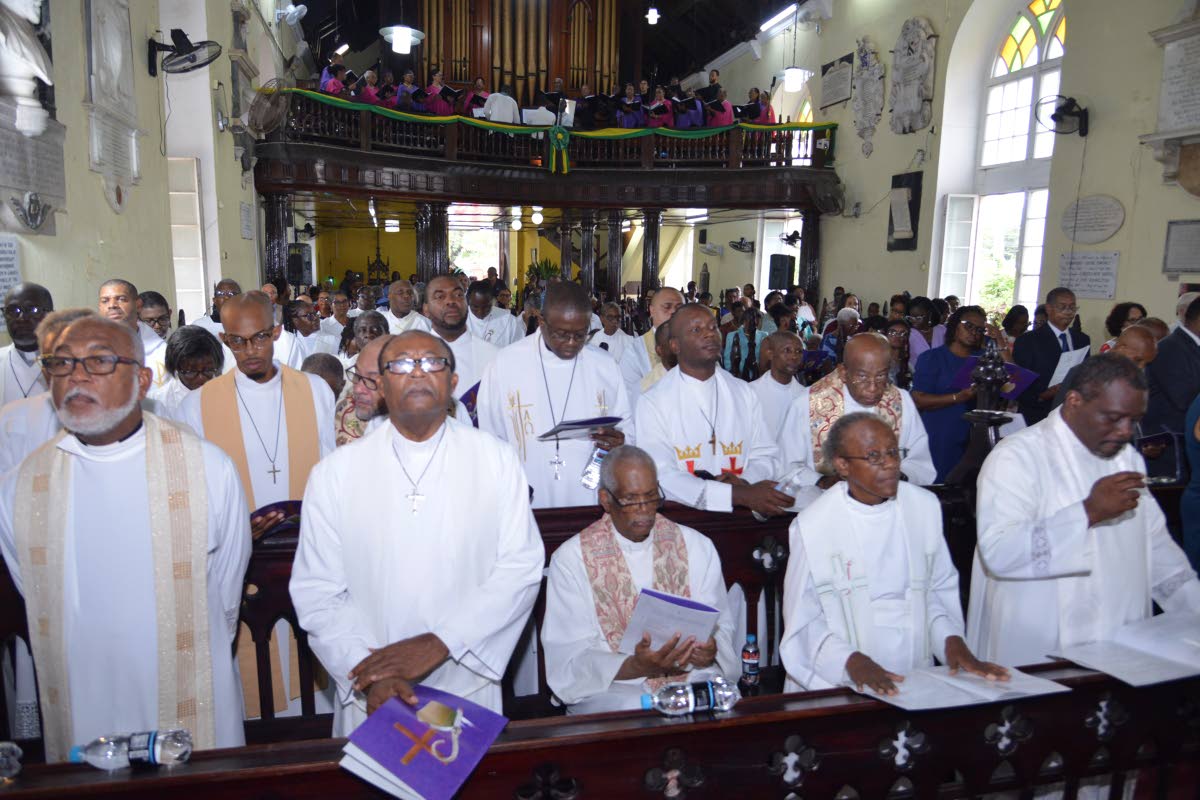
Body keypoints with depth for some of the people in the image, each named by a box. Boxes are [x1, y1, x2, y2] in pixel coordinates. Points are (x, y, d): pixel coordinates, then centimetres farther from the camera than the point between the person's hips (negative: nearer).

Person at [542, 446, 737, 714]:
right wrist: (636, 667, -23)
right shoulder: (571, 558, -1)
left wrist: (711, 649, -12)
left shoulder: (695, 546, 11)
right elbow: (568, 659, -6)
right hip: (610, 689, -2)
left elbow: (721, 624, 13)